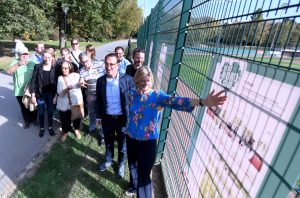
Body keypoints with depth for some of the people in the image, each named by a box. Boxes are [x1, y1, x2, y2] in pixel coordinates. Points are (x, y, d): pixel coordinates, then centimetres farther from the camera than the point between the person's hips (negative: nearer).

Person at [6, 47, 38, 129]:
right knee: (24, 107, 14)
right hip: (20, 91, -1)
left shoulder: (32, 63, 1)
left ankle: (34, 119, 36)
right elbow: (8, 72, -16)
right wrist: (18, 64, -28)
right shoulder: (15, 62, -4)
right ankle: (26, 121, 33)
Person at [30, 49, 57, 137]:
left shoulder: (55, 68, -6)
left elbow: (56, 83, -4)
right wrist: (33, 94, -7)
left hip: (50, 93, 0)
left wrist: (56, 95, -5)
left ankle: (50, 127, 32)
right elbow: (33, 80, -4)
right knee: (41, 112, 11)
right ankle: (41, 128, 31)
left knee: (50, 111, 12)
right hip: (40, 93, 0)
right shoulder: (38, 67, -6)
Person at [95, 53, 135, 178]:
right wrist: (98, 116, 8)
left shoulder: (127, 80, -16)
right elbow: (98, 100, 5)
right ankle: (108, 160, 50)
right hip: (107, 118, 3)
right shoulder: (100, 81, -7)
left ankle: (121, 163, 43)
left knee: (122, 143, 18)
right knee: (108, 142, 23)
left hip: (123, 118, -2)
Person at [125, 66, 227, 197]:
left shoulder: (157, 95, -15)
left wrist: (203, 102, -45)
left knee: (144, 173, 4)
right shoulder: (132, 94, -3)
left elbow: (174, 102, -31)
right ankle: (134, 186, 56)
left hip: (148, 141, -4)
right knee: (132, 165, 26)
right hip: (131, 138, 5)